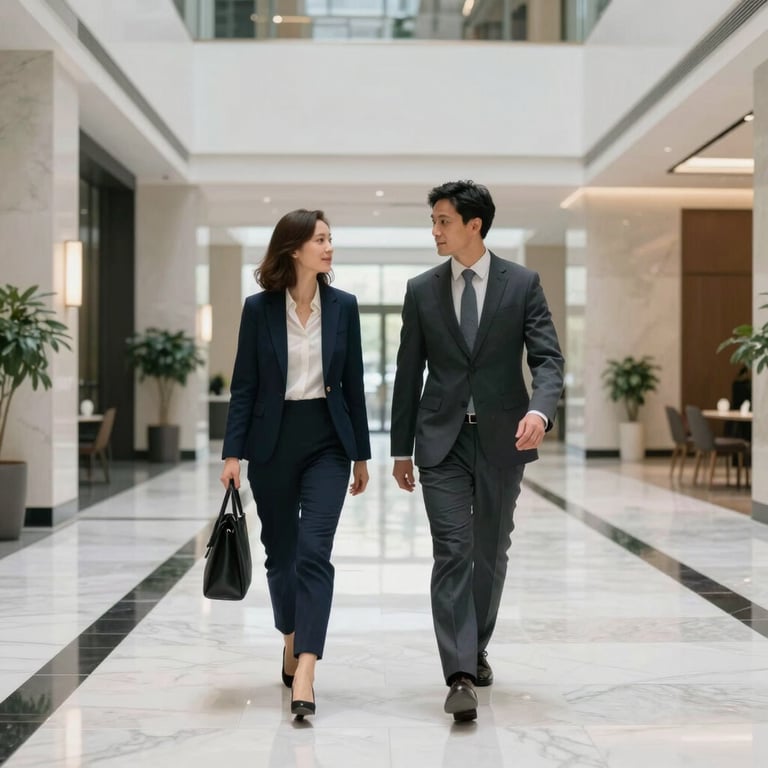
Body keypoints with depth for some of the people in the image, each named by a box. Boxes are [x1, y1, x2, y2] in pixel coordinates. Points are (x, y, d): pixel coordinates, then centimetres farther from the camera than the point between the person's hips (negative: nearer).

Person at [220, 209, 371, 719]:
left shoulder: (343, 306, 1)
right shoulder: (259, 308, -2)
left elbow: (352, 383, 5)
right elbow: (244, 385, 0)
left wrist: (361, 453, 7)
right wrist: (233, 452, -6)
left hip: (327, 442, 0)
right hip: (273, 442, 0)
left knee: (314, 551, -12)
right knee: (280, 552, 12)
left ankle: (304, 676, -16)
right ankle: (292, 642, 36)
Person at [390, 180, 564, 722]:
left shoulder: (522, 283, 0)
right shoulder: (422, 290, 5)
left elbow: (548, 358, -5)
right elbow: (409, 373, 8)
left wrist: (540, 410, -26)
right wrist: (401, 449, 7)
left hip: (501, 438, 0)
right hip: (443, 439, 0)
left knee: (491, 552, 12)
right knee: (452, 552, -9)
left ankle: (476, 650, 32)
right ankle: (461, 676, -12)